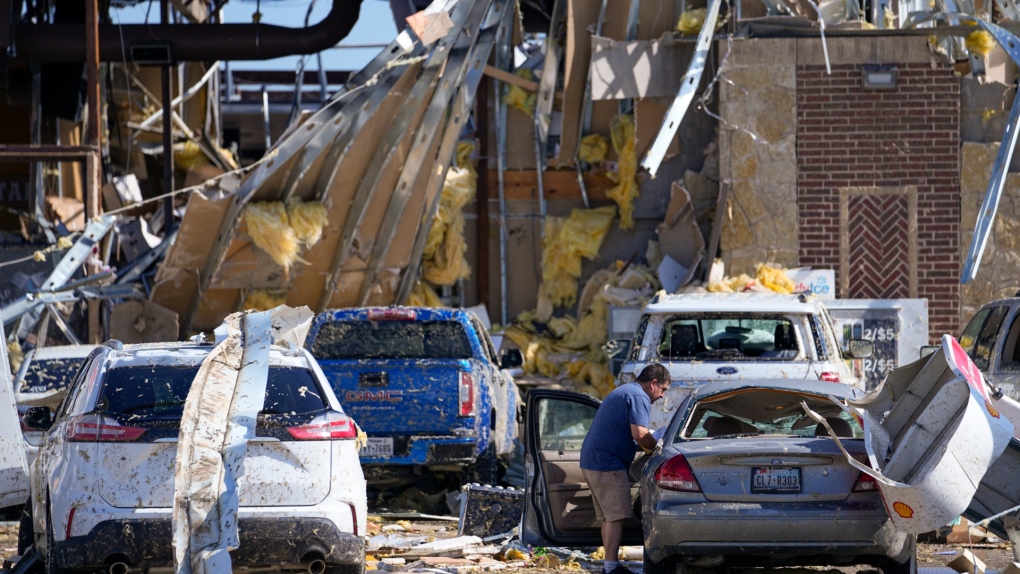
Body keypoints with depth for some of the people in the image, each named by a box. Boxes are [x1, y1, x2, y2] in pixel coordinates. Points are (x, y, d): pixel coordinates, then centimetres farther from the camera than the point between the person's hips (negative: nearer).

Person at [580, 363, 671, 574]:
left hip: (591, 461, 10)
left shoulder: (621, 392, 24)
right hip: (607, 464, -10)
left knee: (608, 517, 13)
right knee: (616, 517, -9)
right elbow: (639, 434, -21)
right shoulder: (639, 397, -9)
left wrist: (648, 447, 22)